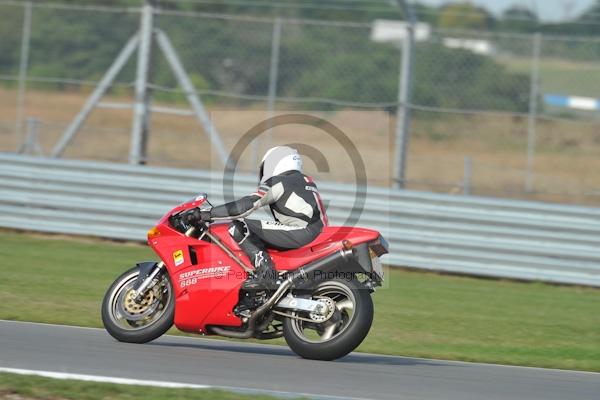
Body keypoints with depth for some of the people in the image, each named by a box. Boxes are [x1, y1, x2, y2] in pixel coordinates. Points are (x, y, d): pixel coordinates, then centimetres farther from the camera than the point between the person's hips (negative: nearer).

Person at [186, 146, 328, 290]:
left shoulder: (275, 183, -3)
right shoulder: (307, 180, 23)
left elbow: (245, 206, -11)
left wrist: (208, 214, -6)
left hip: (298, 232, -9)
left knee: (237, 226, -9)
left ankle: (265, 272, -19)